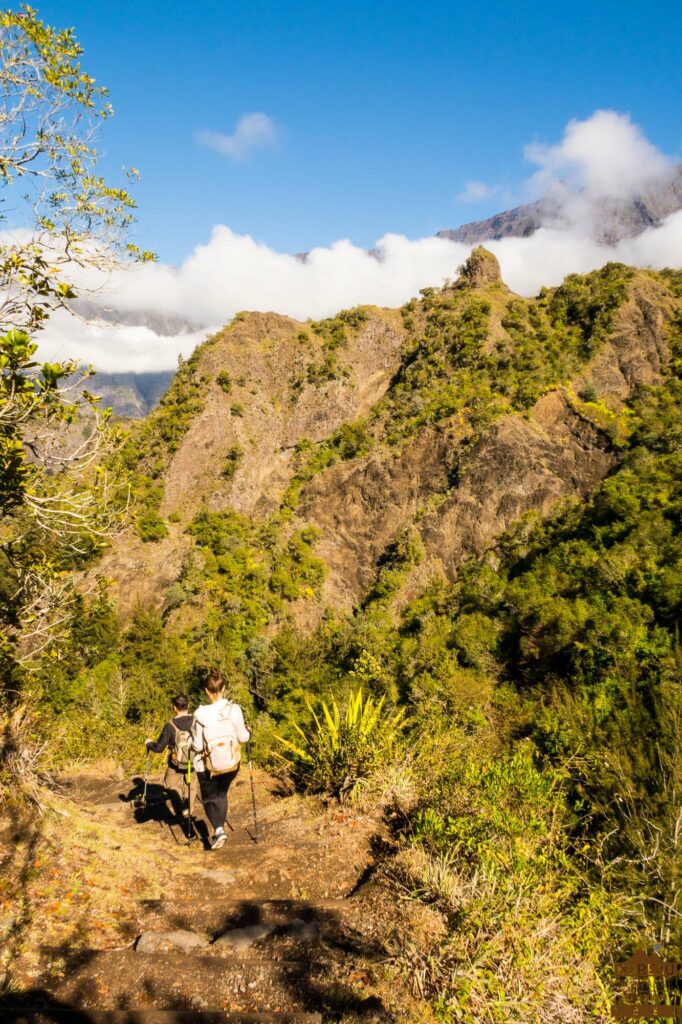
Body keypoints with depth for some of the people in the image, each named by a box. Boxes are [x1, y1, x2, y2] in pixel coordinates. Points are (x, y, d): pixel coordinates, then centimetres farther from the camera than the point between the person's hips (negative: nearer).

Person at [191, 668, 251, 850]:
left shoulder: (200, 714, -20)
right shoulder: (234, 710, -15)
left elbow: (197, 745, -13)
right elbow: (243, 737, -6)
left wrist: (190, 743, 8)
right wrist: (248, 732, 15)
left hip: (208, 766, -2)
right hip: (231, 763, 2)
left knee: (210, 798, 17)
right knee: (222, 794, 26)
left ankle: (218, 829, -4)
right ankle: (220, 828, 31)